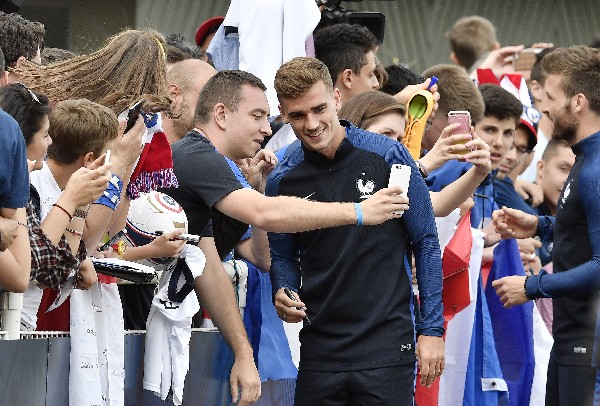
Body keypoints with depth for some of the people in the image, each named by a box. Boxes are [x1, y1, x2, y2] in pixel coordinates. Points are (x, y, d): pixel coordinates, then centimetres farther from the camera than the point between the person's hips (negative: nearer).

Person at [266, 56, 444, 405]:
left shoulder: (388, 156, -5)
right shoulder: (283, 179, 2)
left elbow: (426, 242, 0)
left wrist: (432, 329, -3)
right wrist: (283, 294, -6)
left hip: (387, 343, -3)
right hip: (320, 347, 3)